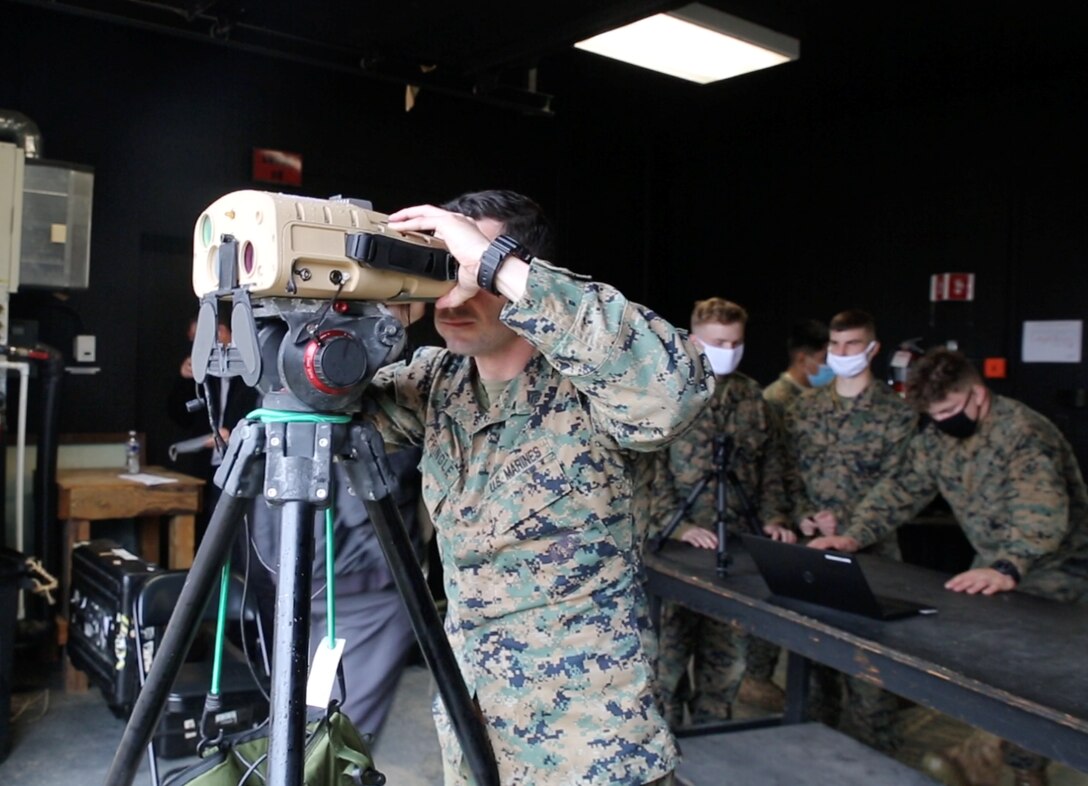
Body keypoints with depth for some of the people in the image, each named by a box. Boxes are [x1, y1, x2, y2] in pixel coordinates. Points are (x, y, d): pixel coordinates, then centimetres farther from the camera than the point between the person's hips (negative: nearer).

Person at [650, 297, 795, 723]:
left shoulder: (751, 396, 12)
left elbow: (771, 465, 15)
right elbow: (652, 469, -10)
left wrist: (774, 518, 2)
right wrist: (679, 526, -17)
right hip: (678, 546, -4)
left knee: (728, 654, 12)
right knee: (671, 648, 4)